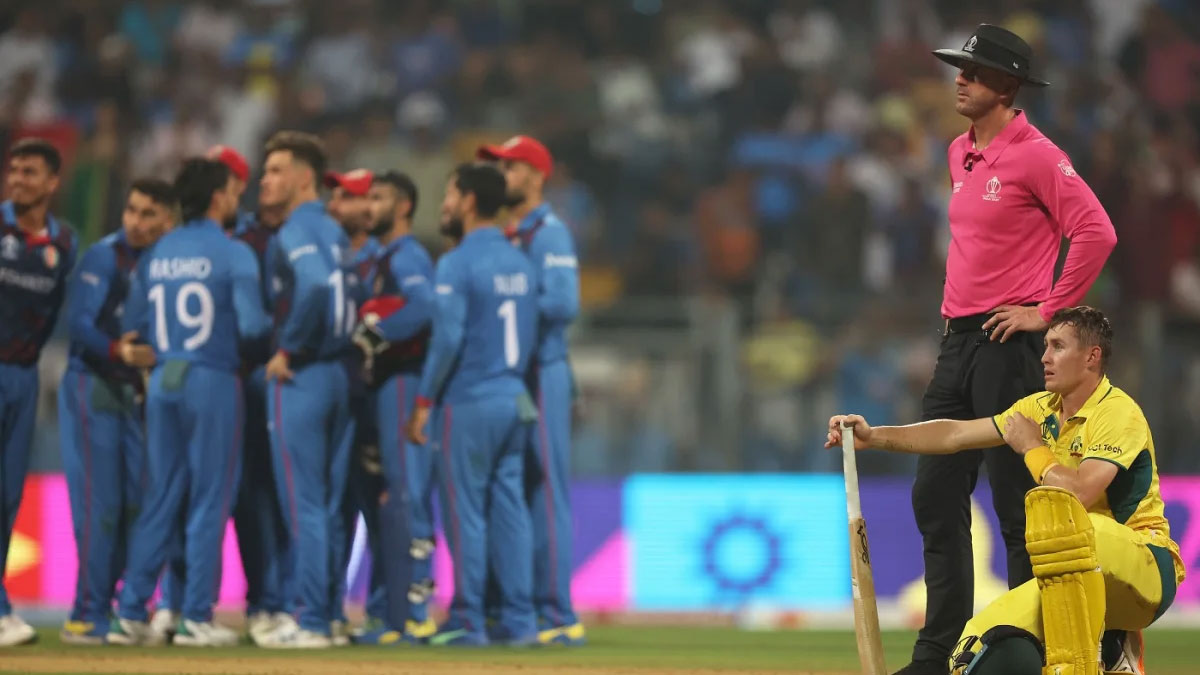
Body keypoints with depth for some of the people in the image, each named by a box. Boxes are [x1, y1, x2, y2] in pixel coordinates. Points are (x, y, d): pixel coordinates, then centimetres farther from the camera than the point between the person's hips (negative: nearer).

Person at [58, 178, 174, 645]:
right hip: (93, 384, -6)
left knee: (135, 502, 7)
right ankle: (88, 616, -6)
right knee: (99, 503, -9)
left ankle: (112, 609, 15)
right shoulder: (104, 257, -9)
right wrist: (117, 350, -33)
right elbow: (80, 323, -18)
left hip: (136, 391, 6)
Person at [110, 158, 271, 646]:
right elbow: (252, 325, -15)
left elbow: (133, 325, 9)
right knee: (209, 501, 1)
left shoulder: (155, 255, 9)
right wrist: (277, 326, 5)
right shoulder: (233, 254, -8)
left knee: (160, 500, 10)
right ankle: (196, 618, 0)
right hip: (213, 381, -5)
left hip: (162, 381, 5)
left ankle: (131, 613, 8)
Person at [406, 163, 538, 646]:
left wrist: (424, 400, -11)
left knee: (465, 510, -1)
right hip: (514, 398, 7)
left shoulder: (457, 264, -11)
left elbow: (448, 338, -17)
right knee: (509, 506, 8)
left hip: (469, 402, -7)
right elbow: (529, 335, 12)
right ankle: (518, 620, 8)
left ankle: (468, 621, 1)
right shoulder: (520, 263, 10)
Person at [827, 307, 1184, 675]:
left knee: (1052, 506, -36)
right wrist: (874, 436, 2)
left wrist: (1032, 448, -11)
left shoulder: (1118, 412, -14)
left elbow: (1078, 494, -27)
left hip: (1149, 567, -7)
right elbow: (956, 434, 10)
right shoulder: (1042, 408, 11)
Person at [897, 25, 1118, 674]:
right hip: (957, 341, 9)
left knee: (1017, 500, -6)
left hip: (1009, 346, -9)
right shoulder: (959, 153, 16)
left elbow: (1096, 232, -17)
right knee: (936, 497, 8)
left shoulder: (1035, 154, -11)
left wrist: (1047, 311, -15)